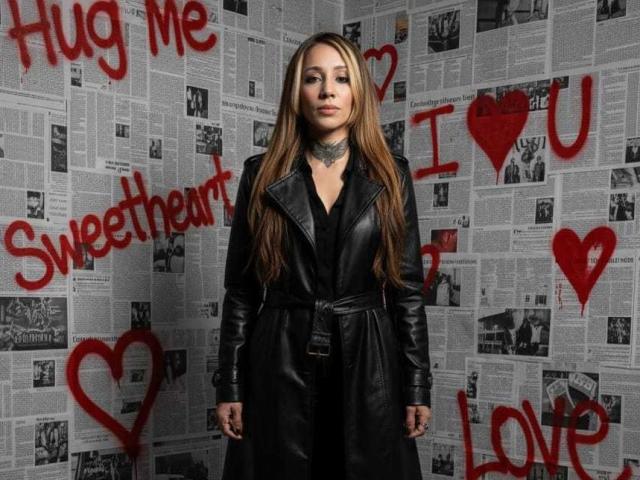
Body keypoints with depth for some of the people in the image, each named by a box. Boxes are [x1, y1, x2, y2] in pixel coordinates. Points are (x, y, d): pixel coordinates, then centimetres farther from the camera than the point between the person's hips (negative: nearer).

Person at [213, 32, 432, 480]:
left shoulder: (390, 176, 3)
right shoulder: (262, 175, 2)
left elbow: (408, 287, 3)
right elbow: (240, 288, 3)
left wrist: (417, 387, 0)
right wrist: (229, 385, -1)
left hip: (366, 363, 1)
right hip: (280, 365, 0)